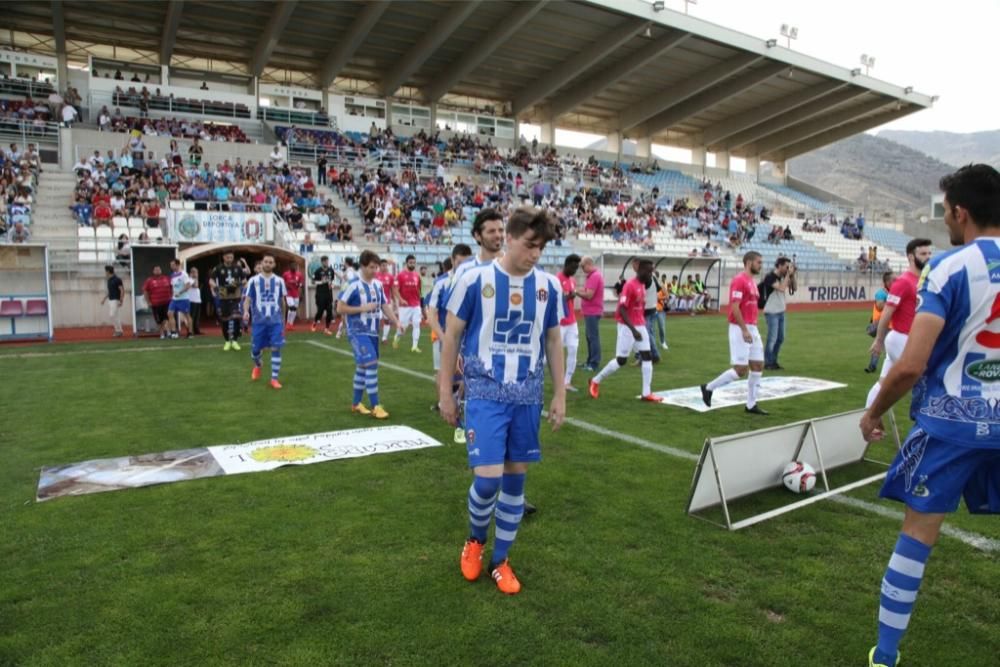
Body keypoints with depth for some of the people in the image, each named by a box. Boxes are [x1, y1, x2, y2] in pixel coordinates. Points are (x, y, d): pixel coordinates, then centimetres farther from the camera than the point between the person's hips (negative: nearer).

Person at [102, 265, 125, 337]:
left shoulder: (117, 280, -12)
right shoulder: (109, 280, 14)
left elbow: (122, 290, -16)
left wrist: (121, 301, -22)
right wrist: (104, 299, 21)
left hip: (116, 300, -9)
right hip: (110, 300, 9)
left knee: (113, 315, -14)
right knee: (113, 316, 7)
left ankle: (119, 331, -7)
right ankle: (119, 331, 12)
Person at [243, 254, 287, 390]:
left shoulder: (279, 281, 7)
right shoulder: (253, 280, 2)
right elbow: (248, 298, -2)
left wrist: (283, 318, 20)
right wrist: (246, 311, -22)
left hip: (276, 320, 1)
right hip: (259, 321, 0)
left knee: (276, 348, -6)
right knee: (255, 349, 7)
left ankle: (274, 379, 1)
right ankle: (257, 366, 42)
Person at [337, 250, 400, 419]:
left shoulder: (378, 285, 7)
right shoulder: (353, 285, -14)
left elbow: (385, 306, 12)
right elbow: (340, 308, -13)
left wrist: (396, 323, -1)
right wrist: (363, 308, -18)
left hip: (373, 332, 7)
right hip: (358, 332, -7)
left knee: (363, 367, 14)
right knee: (371, 364, -15)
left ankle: (356, 404, 27)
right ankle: (375, 406, -8)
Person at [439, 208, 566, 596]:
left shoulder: (549, 286, 2)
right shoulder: (474, 279, -8)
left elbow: (553, 341, 11)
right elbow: (452, 335, -1)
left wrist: (559, 394, 10)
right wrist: (445, 392, -1)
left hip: (527, 396, 4)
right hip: (485, 393, -3)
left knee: (516, 477, 9)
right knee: (487, 478, -9)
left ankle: (500, 561, 28)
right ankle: (475, 540, 24)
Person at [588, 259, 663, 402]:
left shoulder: (643, 285, 9)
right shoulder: (630, 285, -18)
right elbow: (621, 310, -22)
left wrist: (642, 326, 19)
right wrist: (633, 330, -27)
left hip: (640, 326, 8)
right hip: (628, 327, -8)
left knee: (647, 357, 3)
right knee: (621, 360, -2)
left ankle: (646, 393, 6)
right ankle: (596, 381, 16)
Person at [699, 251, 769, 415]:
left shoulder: (752, 281, 16)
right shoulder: (739, 280, -14)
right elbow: (735, 307, -20)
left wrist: (752, 329, 19)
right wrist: (744, 330, -23)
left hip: (752, 329, 9)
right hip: (740, 329, -9)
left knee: (758, 366, 8)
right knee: (741, 369, -8)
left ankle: (751, 404, 15)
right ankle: (708, 388, 7)